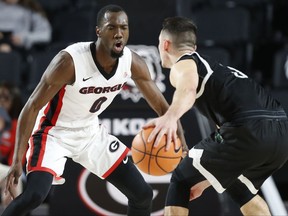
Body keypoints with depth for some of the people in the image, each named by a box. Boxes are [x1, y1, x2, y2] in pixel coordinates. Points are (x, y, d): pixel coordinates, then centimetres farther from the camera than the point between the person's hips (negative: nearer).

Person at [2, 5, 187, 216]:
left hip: (91, 133, 6)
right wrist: (17, 160, -31)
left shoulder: (132, 63, -13)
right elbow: (32, 107, -25)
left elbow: (161, 105, 0)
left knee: (142, 194, 4)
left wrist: (179, 138, -16)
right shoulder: (70, 61, -30)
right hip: (54, 133, -6)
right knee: (33, 196, -30)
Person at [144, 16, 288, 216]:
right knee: (240, 186, 34)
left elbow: (188, 88, -18)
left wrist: (171, 116, -38)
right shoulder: (216, 68, 38)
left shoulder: (183, 64, 11)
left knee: (181, 181, 10)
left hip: (249, 130, -8)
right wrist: (206, 180, 48)